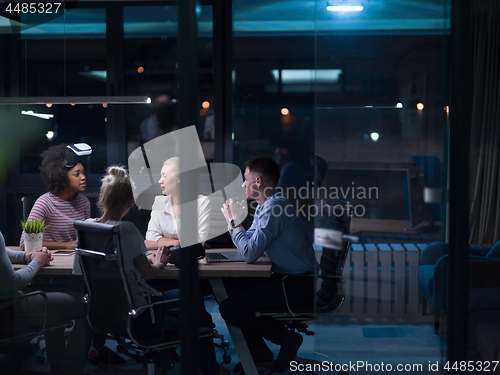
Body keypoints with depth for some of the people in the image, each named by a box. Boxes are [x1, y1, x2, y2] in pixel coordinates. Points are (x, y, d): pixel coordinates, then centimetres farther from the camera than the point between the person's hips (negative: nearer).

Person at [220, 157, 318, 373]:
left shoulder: (274, 207, -19)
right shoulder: (264, 207, 13)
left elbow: (250, 253, -23)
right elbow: (249, 242, 17)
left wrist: (234, 221, -10)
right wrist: (232, 219, 6)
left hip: (298, 286, -10)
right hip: (284, 277, 10)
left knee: (229, 309, -14)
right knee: (229, 287, 17)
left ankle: (288, 340, 1)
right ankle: (258, 351, 21)